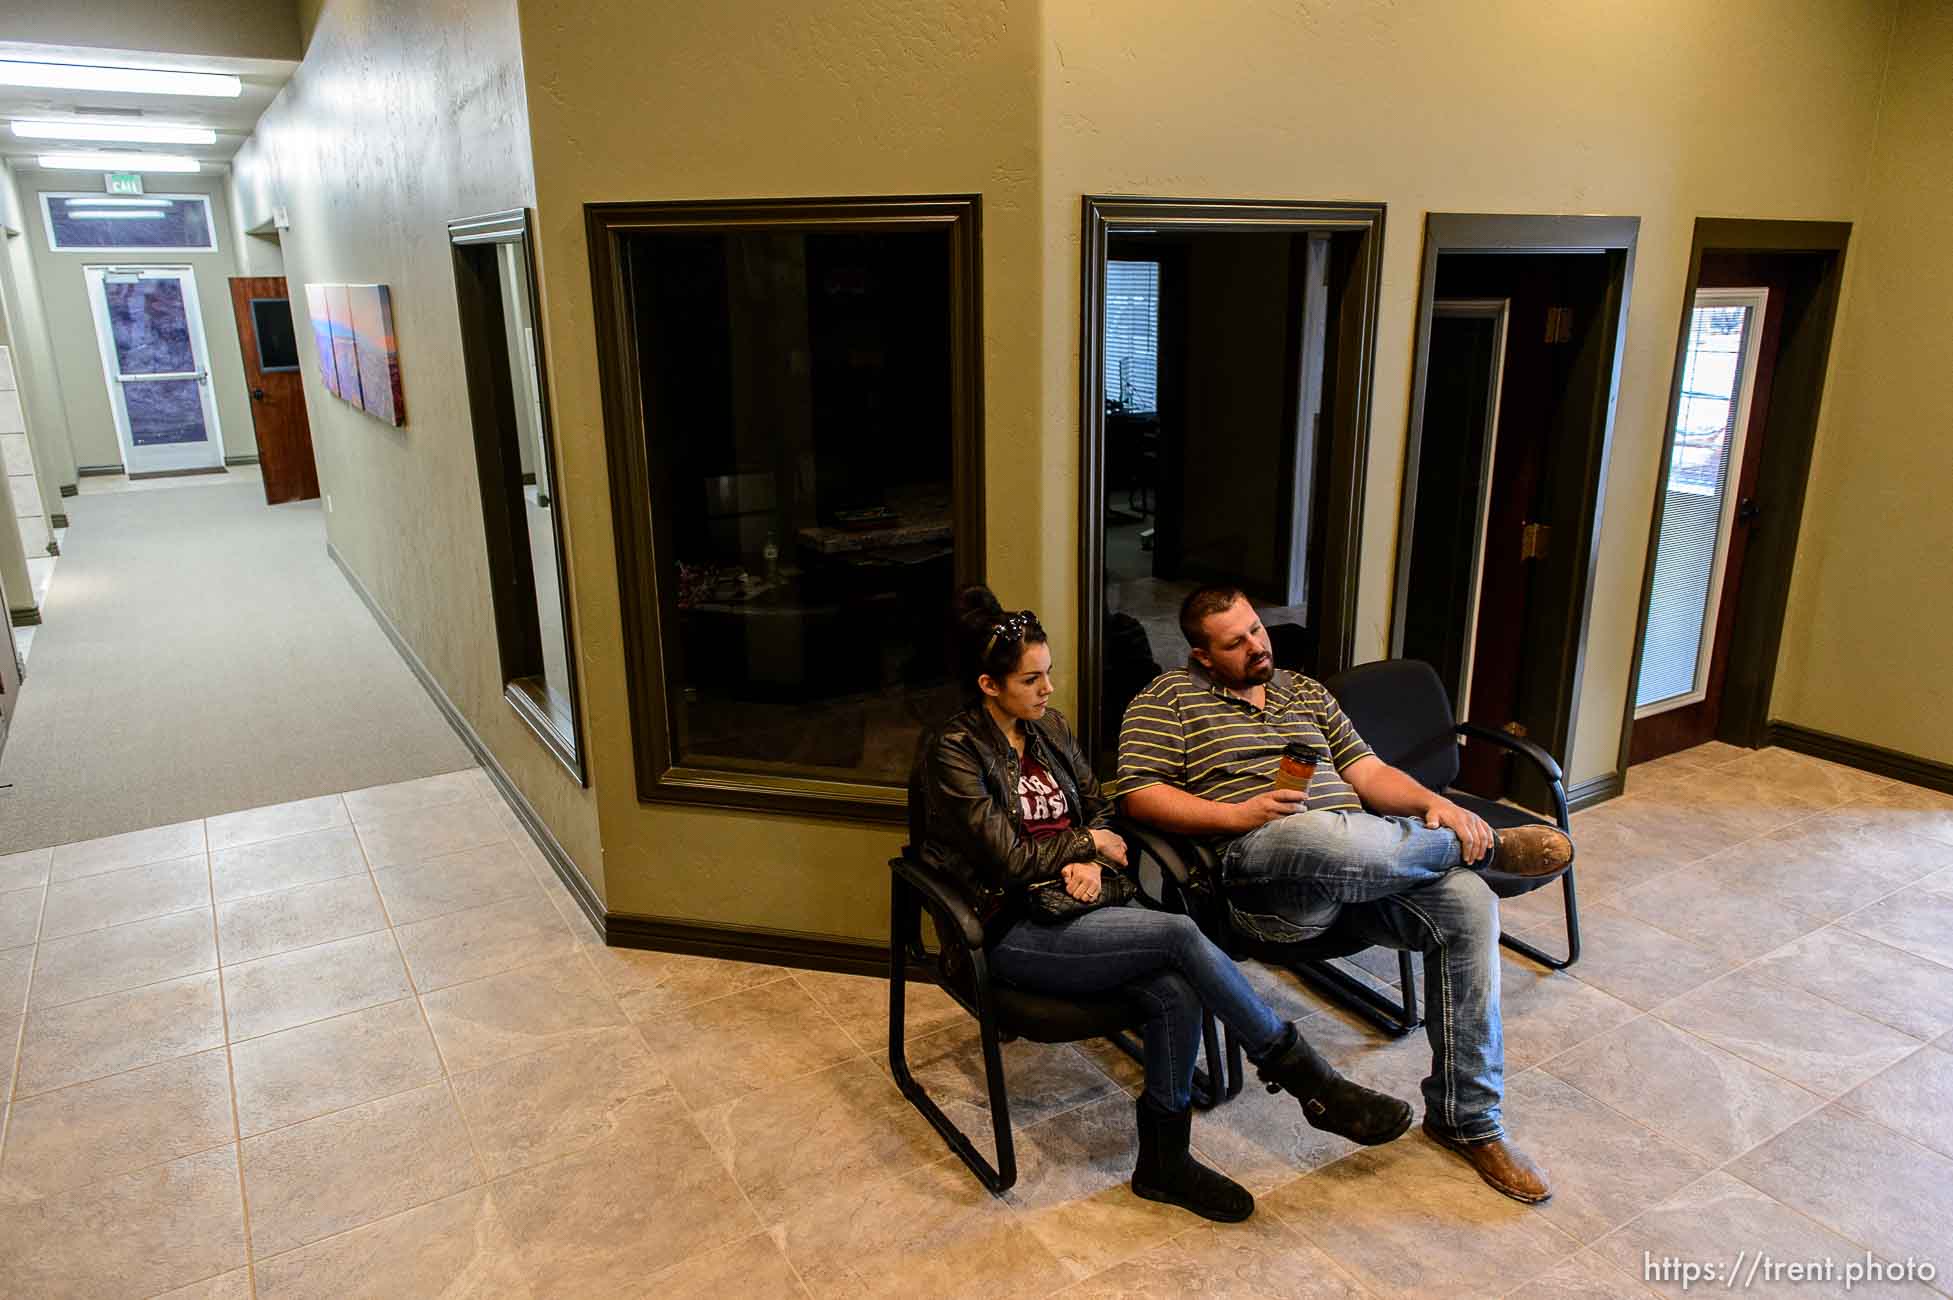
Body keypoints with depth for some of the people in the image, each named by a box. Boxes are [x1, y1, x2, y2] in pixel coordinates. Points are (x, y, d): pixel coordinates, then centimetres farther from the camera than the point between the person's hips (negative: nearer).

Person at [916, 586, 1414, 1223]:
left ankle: (1163, 1161, -3)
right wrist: (1089, 843, -2)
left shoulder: (1049, 727, 11)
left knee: (1175, 993, -22)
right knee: (1180, 935, -25)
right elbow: (1007, 857, -14)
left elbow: (1098, 806, 17)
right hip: (1014, 930, -6)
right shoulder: (953, 750, -11)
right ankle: (1311, 1083, -11)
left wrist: (1088, 862, -5)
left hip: (1070, 902, 7)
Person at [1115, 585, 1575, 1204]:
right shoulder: (1170, 698, 8)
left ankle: (1467, 1118, -5)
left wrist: (1434, 804, -1)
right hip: (1264, 863, -6)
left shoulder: (1304, 690, 25)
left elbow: (1366, 771, 20)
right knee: (1325, 832, -40)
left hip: (1363, 866, 6)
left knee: (1468, 902, -19)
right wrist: (1239, 815, -13)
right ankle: (1485, 844, -5)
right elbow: (1139, 794, -3)